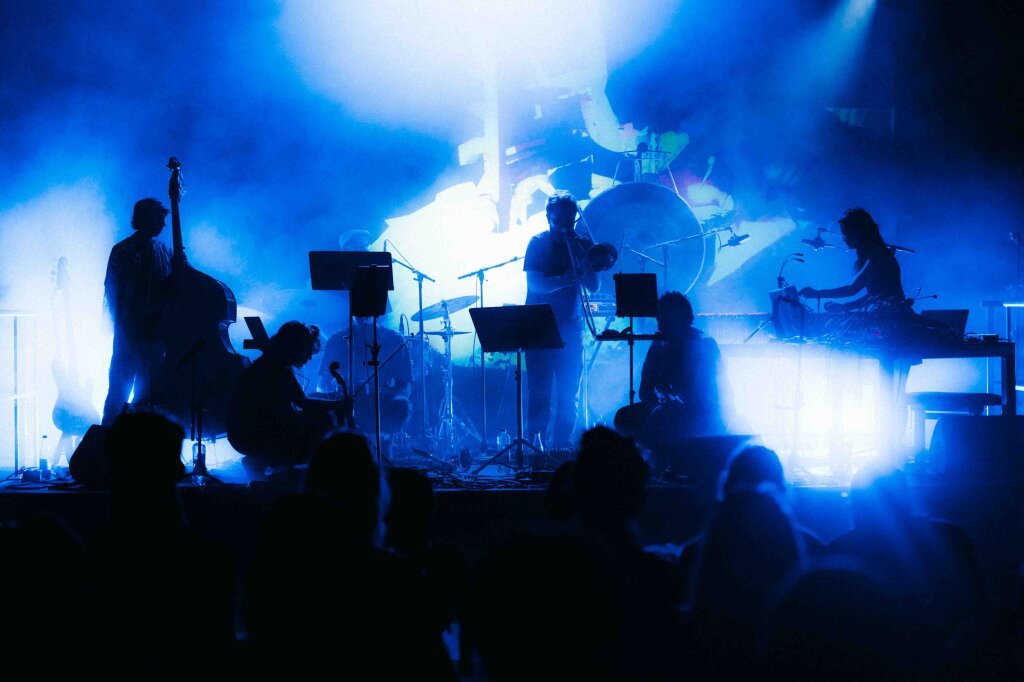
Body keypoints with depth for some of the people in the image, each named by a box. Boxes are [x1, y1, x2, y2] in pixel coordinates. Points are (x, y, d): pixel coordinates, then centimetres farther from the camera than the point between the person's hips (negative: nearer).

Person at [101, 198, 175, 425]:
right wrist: (121, 326, -9)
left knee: (148, 391, 5)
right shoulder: (122, 251, 0)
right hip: (130, 330, -4)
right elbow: (112, 290, -2)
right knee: (119, 389, -3)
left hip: (156, 330, 4)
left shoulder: (164, 251, 13)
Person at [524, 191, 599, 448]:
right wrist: (565, 279, -30)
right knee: (540, 392, -6)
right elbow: (534, 284, -14)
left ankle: (561, 444, 6)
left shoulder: (582, 244, 8)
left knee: (569, 393, 0)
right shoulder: (539, 243, -1)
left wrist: (581, 255, -13)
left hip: (570, 328, 3)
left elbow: (593, 286, 0)